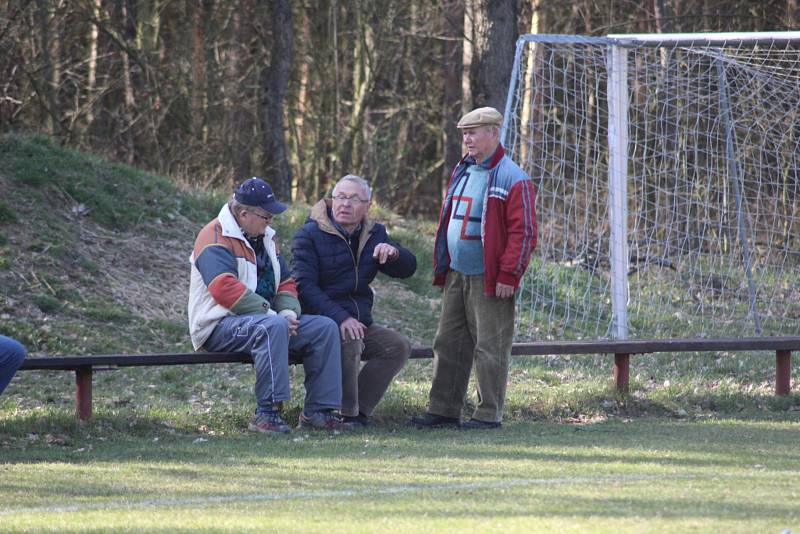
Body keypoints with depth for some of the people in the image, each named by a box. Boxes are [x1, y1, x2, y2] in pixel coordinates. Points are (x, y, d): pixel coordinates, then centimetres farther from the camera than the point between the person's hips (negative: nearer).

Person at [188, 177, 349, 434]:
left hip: (264, 317, 9)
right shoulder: (216, 238, -12)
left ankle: (318, 410, -7)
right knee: (273, 327, -39)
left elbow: (286, 282, 20)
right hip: (220, 325, -9)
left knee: (325, 328, -5)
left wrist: (288, 311, -4)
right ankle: (267, 412, -38)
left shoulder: (265, 237, 18)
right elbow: (224, 288, -25)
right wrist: (271, 314, -24)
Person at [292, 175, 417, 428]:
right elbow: (305, 286, -17)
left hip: (359, 323, 6)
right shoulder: (310, 235, -7)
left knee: (398, 347, -13)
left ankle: (360, 410, -10)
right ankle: (347, 414, -25)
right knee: (349, 341, -34)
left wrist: (394, 253, -19)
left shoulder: (374, 234, 12)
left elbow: (408, 269, 8)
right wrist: (341, 319, -30)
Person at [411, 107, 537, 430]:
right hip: (455, 276, 8)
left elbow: (523, 232, -15)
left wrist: (508, 275, -18)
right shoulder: (461, 172, 14)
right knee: (448, 344, 9)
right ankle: (443, 410, 15)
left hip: (488, 280, -8)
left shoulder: (512, 179, -11)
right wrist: (441, 266, 16)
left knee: (489, 348, -3)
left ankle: (489, 414, 3)